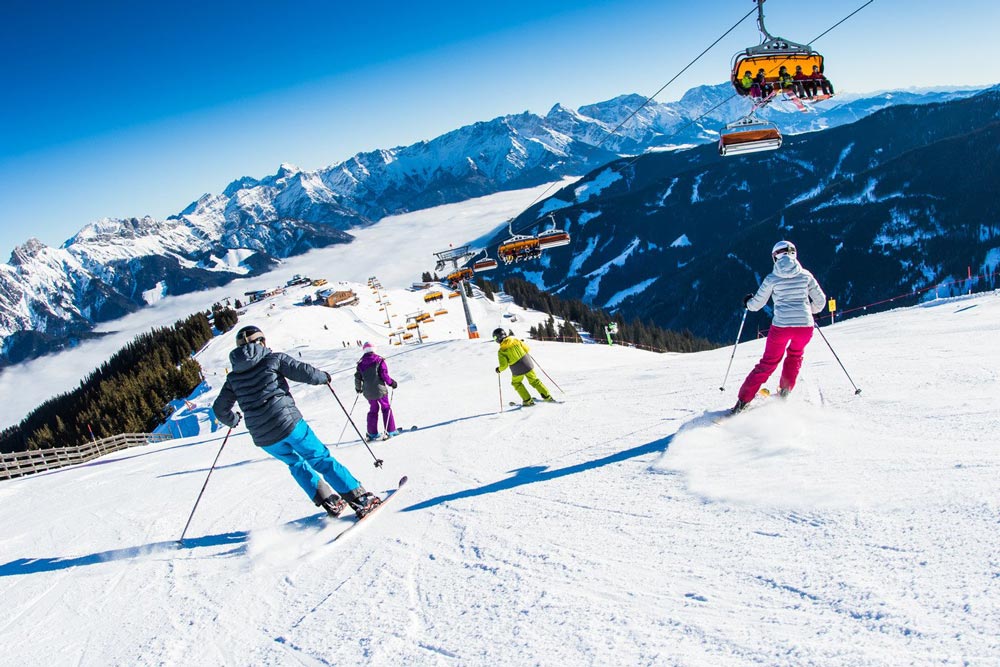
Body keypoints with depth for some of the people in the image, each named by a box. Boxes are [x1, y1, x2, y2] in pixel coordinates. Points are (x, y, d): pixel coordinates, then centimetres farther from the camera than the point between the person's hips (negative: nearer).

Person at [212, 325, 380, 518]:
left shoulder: (233, 378, 13)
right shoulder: (274, 359, 1)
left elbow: (219, 409, 19)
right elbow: (304, 372, -6)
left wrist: (233, 420, 40)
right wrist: (323, 377, 15)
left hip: (263, 438, 4)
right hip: (288, 423, -4)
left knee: (296, 464, 26)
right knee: (322, 459, 6)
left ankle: (329, 501, 18)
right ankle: (361, 499, 2)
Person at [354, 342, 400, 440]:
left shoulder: (361, 364, 3)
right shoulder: (379, 360, -7)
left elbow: (357, 378, 6)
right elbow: (384, 375, -12)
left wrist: (358, 388, 24)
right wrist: (392, 383, 3)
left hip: (368, 392, 4)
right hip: (379, 389, -4)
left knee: (373, 410, 18)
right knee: (386, 408, 8)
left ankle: (372, 433, 17)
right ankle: (391, 431, 5)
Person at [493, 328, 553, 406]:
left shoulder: (501, 351, -10)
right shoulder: (515, 340, -2)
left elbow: (504, 365, -12)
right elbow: (527, 349, 5)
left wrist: (499, 369, 9)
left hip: (518, 370, -3)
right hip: (527, 364, 3)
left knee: (516, 383, 24)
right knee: (534, 381, 20)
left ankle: (528, 400, 20)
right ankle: (547, 396, 19)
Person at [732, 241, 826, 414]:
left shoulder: (772, 278, 2)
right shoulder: (805, 275, 6)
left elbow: (756, 304, 6)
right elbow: (820, 301, 10)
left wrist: (747, 302, 29)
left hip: (781, 326, -1)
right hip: (805, 326, 1)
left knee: (768, 363, 10)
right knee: (795, 355, 31)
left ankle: (742, 401, 4)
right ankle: (784, 391, 26)